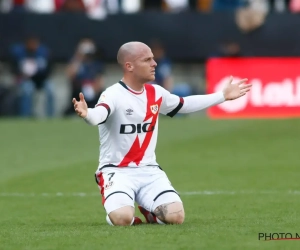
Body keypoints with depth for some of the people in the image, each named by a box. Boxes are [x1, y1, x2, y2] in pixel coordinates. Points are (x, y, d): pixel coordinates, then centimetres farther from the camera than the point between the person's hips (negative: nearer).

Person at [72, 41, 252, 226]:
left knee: (176, 216, -18)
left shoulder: (156, 93, 7)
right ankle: (115, 208, 6)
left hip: (149, 170, 5)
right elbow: (98, 115, -36)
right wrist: (86, 114, -62)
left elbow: (185, 105, 26)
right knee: (122, 218, -33)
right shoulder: (113, 95, -15)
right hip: (117, 170, -5)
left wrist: (223, 96, 29)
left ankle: (149, 210, 17)